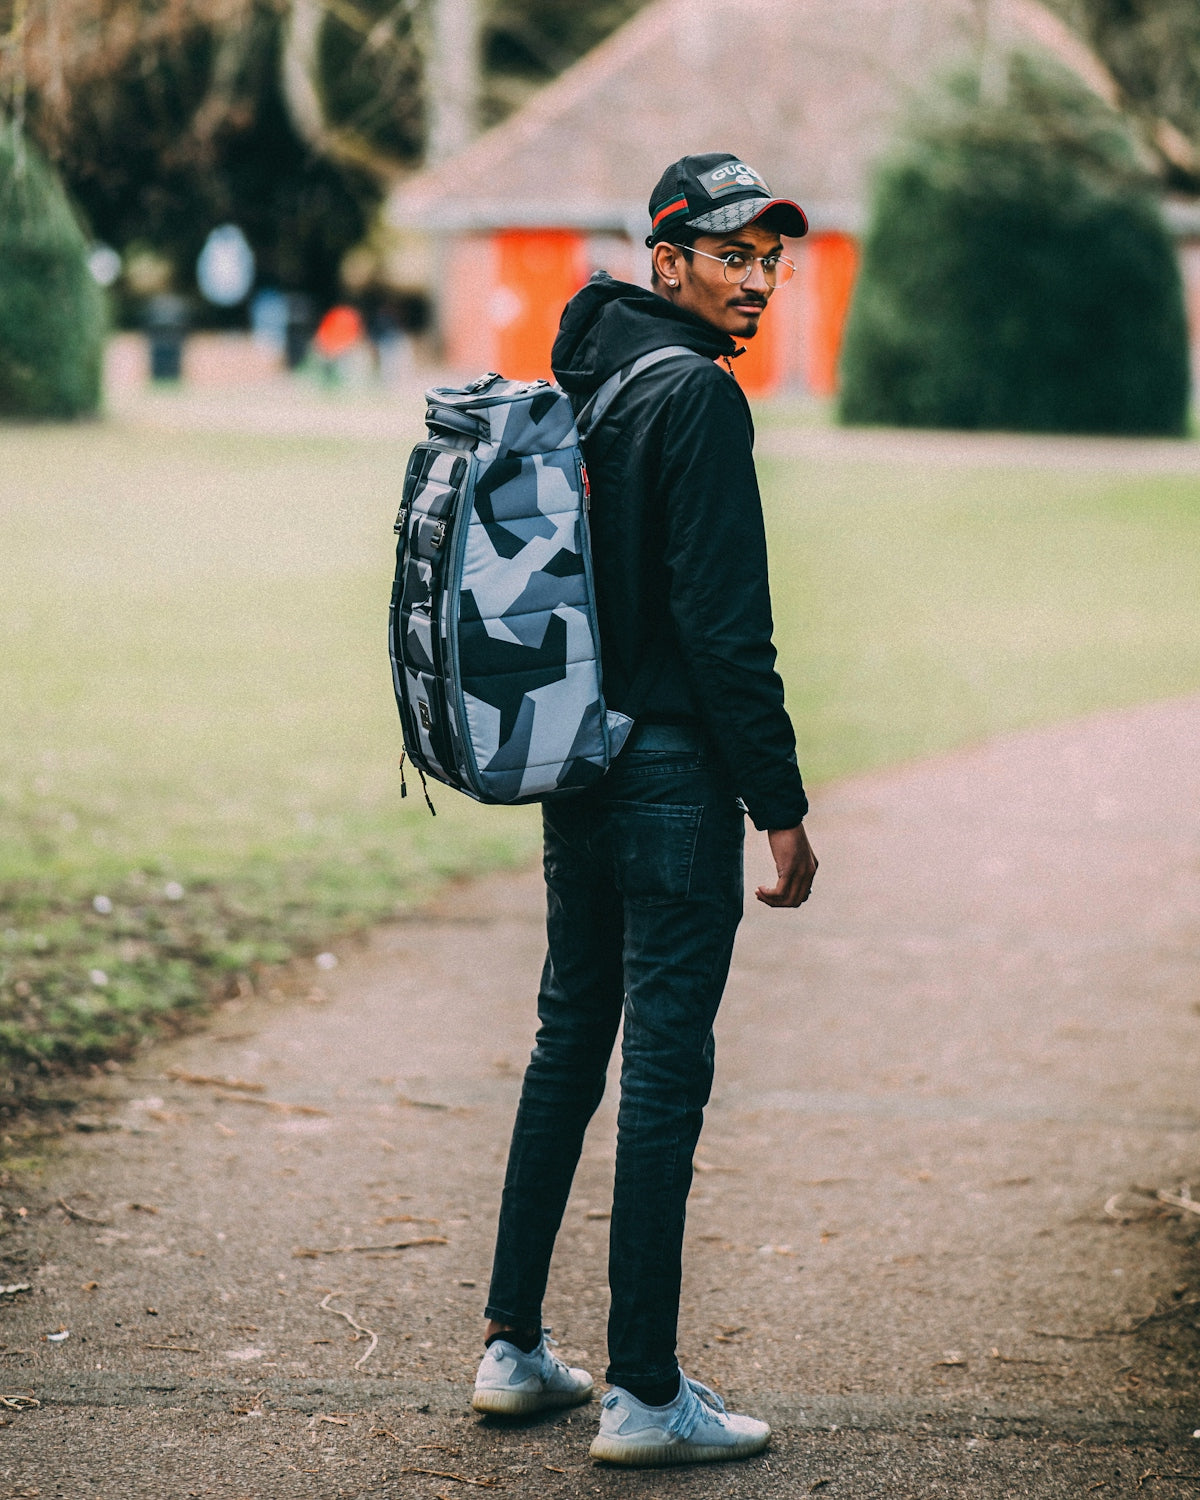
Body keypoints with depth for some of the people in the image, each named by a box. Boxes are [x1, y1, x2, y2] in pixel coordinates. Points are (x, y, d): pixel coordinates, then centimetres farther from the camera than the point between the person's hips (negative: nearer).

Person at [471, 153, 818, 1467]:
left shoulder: (584, 380, 12)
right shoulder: (698, 396, -15)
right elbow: (724, 627, -19)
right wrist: (782, 805, -14)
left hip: (575, 770, 9)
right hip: (674, 775, -9)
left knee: (569, 1041, 17)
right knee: (665, 1073, -4)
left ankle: (513, 1346, 24)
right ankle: (645, 1396, 0)